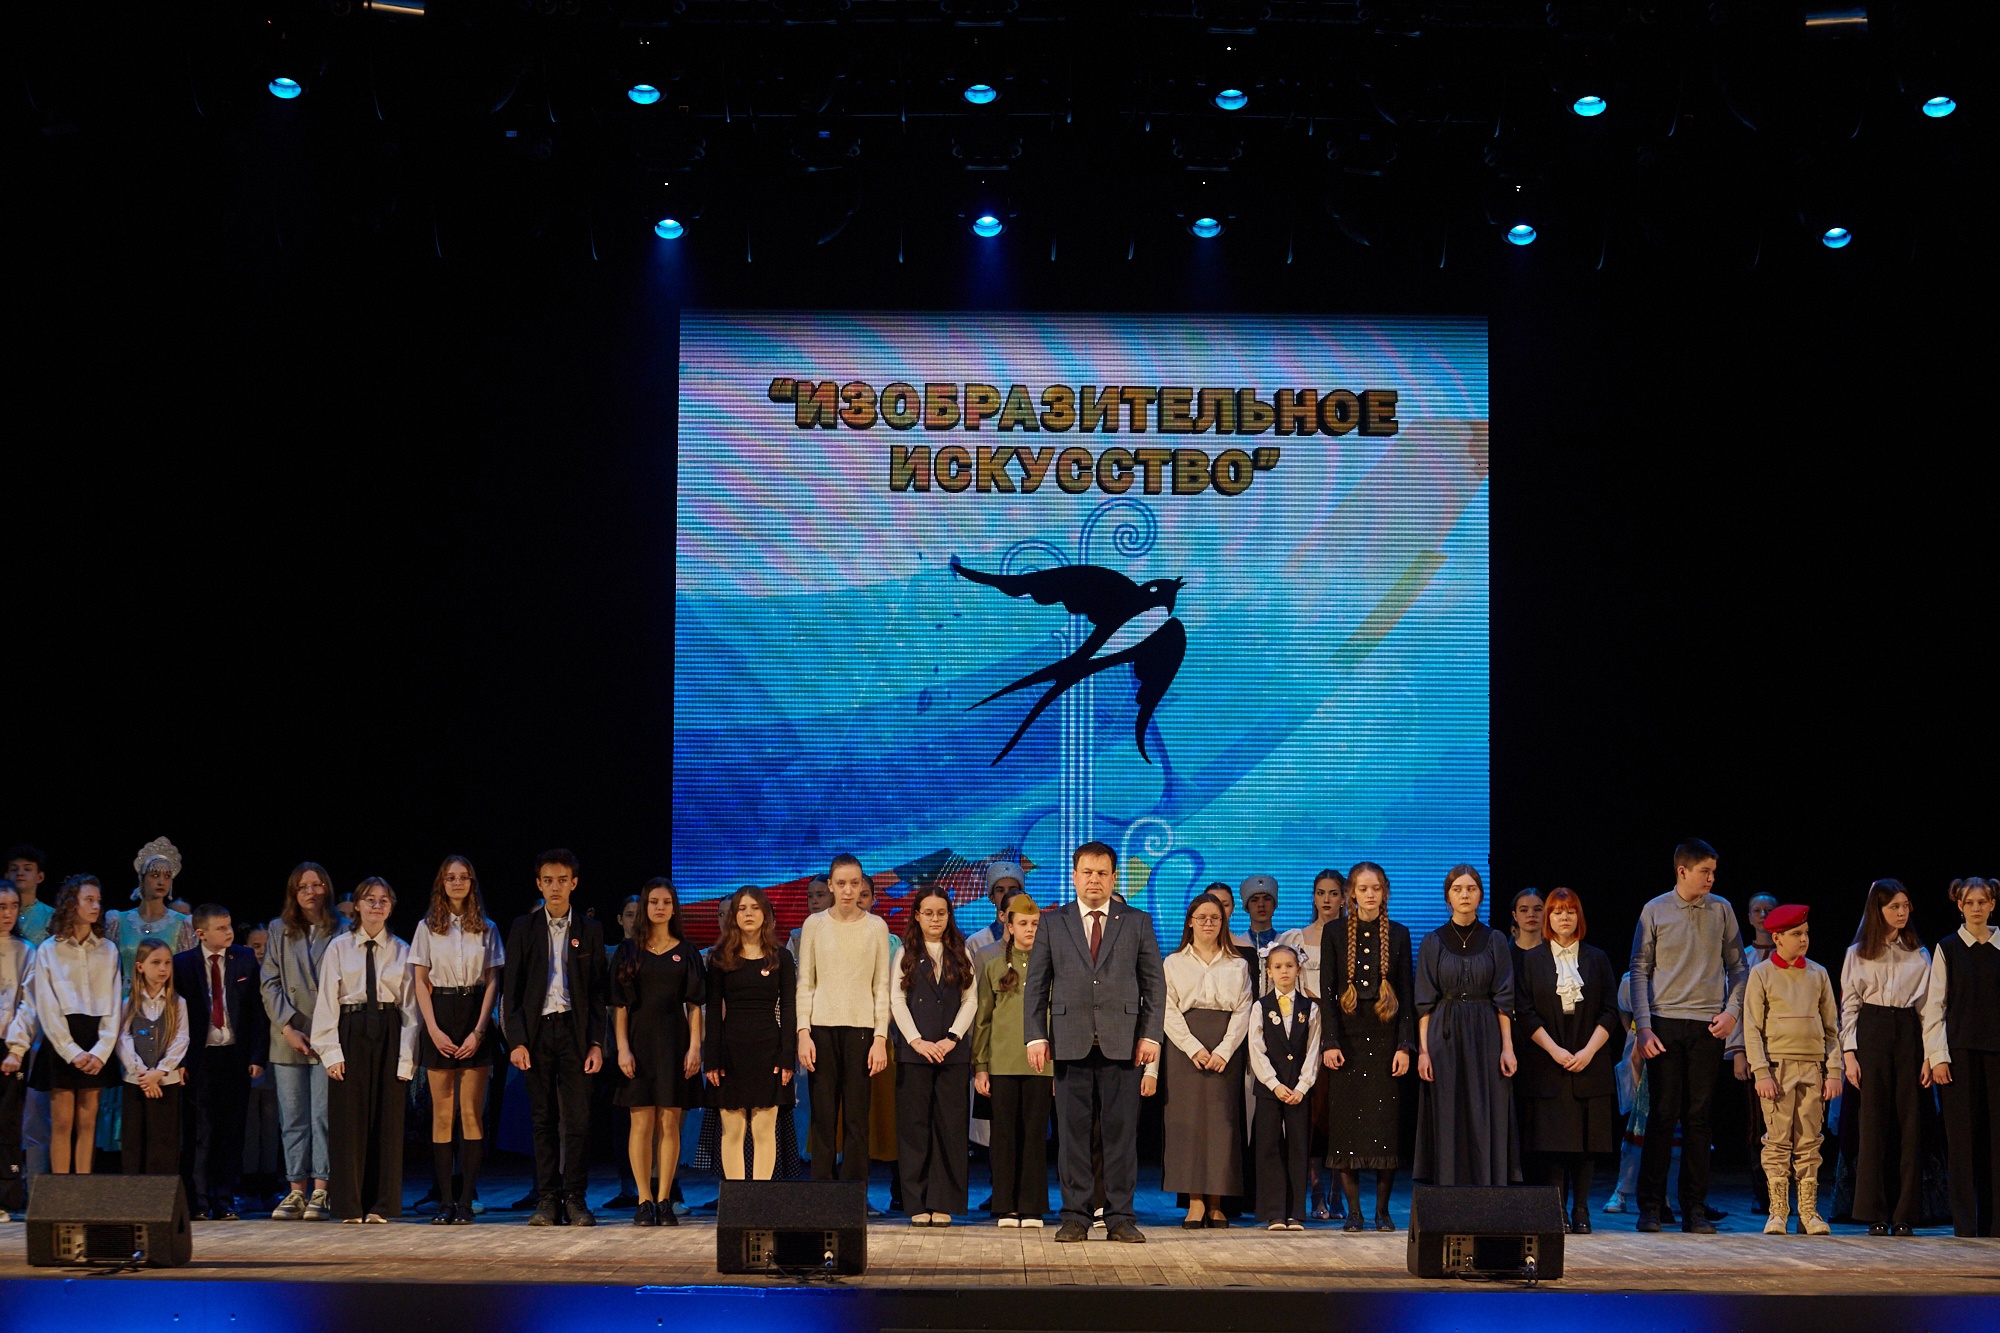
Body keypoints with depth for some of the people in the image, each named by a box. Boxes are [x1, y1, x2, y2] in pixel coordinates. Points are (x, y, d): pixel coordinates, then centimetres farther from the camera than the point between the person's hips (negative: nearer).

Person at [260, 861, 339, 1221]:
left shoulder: (341, 932, 4)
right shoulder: (280, 931, 11)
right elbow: (270, 982, 6)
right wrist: (287, 1027, -5)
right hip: (288, 1039, 3)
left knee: (324, 1116, -6)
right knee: (293, 1120, 3)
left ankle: (320, 1193, -5)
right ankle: (297, 1192, 7)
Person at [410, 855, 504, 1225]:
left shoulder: (486, 929, 7)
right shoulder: (427, 928, 7)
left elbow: (492, 982, 4)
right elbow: (420, 981, 3)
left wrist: (479, 1031, -8)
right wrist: (434, 1030, -8)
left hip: (474, 1017, 0)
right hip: (440, 1017, 0)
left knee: (471, 1112, -4)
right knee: (442, 1114, 0)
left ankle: (466, 1201, -4)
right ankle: (444, 1201, 0)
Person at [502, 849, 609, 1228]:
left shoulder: (590, 930, 8)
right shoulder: (523, 928, 8)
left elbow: (598, 991, 6)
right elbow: (511, 990, 5)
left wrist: (597, 1043, -3)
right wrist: (516, 1041, -5)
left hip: (575, 1030, 0)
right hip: (537, 1031, 0)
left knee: (578, 1120, -5)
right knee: (544, 1121, 3)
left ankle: (575, 1199, 1)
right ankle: (547, 1200, 7)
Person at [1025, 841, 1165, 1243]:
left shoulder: (1137, 922, 10)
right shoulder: (1052, 924, 11)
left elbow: (1155, 983, 8)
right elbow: (1036, 985, 9)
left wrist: (1151, 1035, -3)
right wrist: (1036, 1036, -2)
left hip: (1123, 1044, 0)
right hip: (1070, 1043, 1)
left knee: (1122, 1132, -1)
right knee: (1072, 1132, 1)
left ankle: (1120, 1217, 4)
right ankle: (1075, 1217, 6)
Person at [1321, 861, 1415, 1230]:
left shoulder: (1398, 935, 6)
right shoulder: (1336, 935, 5)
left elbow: (1407, 993, 3)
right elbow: (1327, 992, 2)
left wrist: (1404, 1046, -5)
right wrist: (1329, 1043, -8)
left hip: (1385, 1036, 0)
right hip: (1347, 1036, 0)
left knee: (1386, 1121, -2)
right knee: (1347, 1122, -2)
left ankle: (1382, 1209, 5)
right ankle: (1353, 1210, 3)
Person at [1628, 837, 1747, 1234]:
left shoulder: (1722, 910, 7)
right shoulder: (1655, 911, 2)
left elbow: (1737, 966, 13)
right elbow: (1640, 971, 2)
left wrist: (1733, 1011, -2)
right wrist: (1644, 1027, -6)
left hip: (1709, 1025, 2)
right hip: (1665, 1023, -2)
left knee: (1698, 1117, 3)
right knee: (1662, 1115, -2)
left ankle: (1695, 1209, 8)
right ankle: (1650, 1205, 5)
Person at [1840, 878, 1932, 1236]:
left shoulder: (1919, 955, 11)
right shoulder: (1857, 954, 8)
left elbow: (1927, 1006, 8)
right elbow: (1849, 1006, 6)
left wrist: (1929, 1055, -1)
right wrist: (1849, 1054, -4)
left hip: (1908, 1035, 1)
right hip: (1871, 1035, -1)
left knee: (1910, 1123, -2)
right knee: (1873, 1122, -2)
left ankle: (1905, 1214, 2)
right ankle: (1875, 1214, 2)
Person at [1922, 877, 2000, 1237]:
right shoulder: (1947, 949, 3)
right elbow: (1934, 1006, 1)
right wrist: (1938, 1057, -6)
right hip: (1960, 1051, -1)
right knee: (1963, 1134, -2)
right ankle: (1964, 1223, 2)